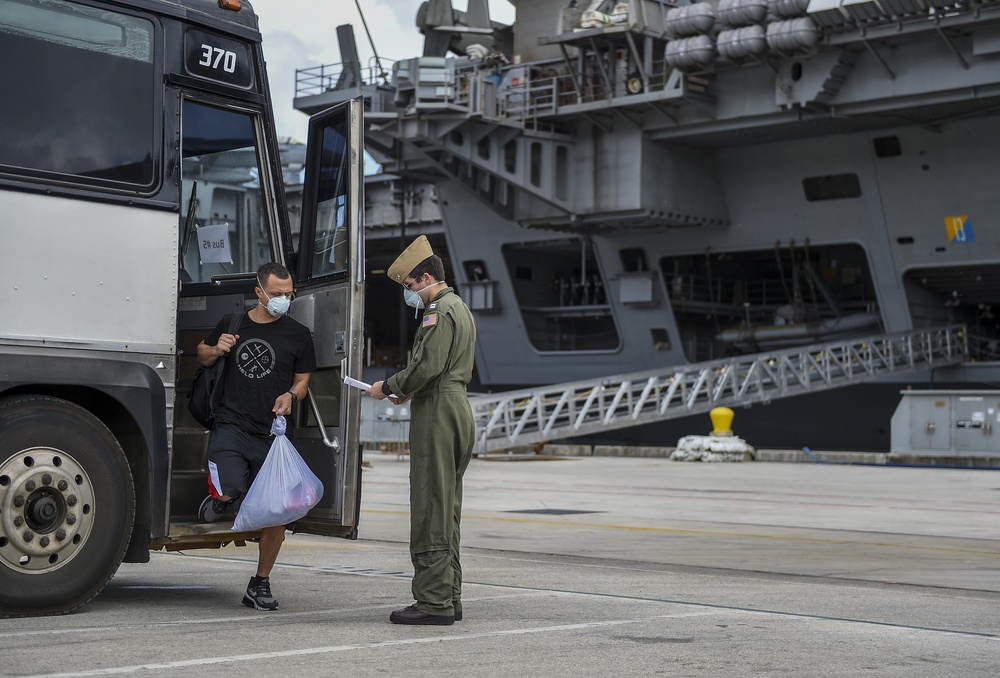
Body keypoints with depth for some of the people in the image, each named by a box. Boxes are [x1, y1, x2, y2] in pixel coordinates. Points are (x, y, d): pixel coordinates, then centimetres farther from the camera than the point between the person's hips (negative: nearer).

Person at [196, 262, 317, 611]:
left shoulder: (298, 335, 7)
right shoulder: (232, 323, 9)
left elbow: (302, 380, 14)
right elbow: (202, 355, 24)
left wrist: (291, 395, -9)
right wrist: (216, 350, 0)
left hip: (274, 433, 1)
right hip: (231, 426, -1)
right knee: (228, 490, -24)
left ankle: (260, 584, 16)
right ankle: (218, 496, 16)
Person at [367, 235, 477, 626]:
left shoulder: (440, 312, -11)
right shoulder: (460, 308, 21)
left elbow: (427, 366, -22)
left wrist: (388, 387, -7)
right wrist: (406, 392, 15)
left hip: (437, 416, -11)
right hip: (458, 408, 11)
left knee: (431, 510, -8)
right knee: (446, 509, 12)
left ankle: (434, 602, -7)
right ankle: (449, 598, 16)